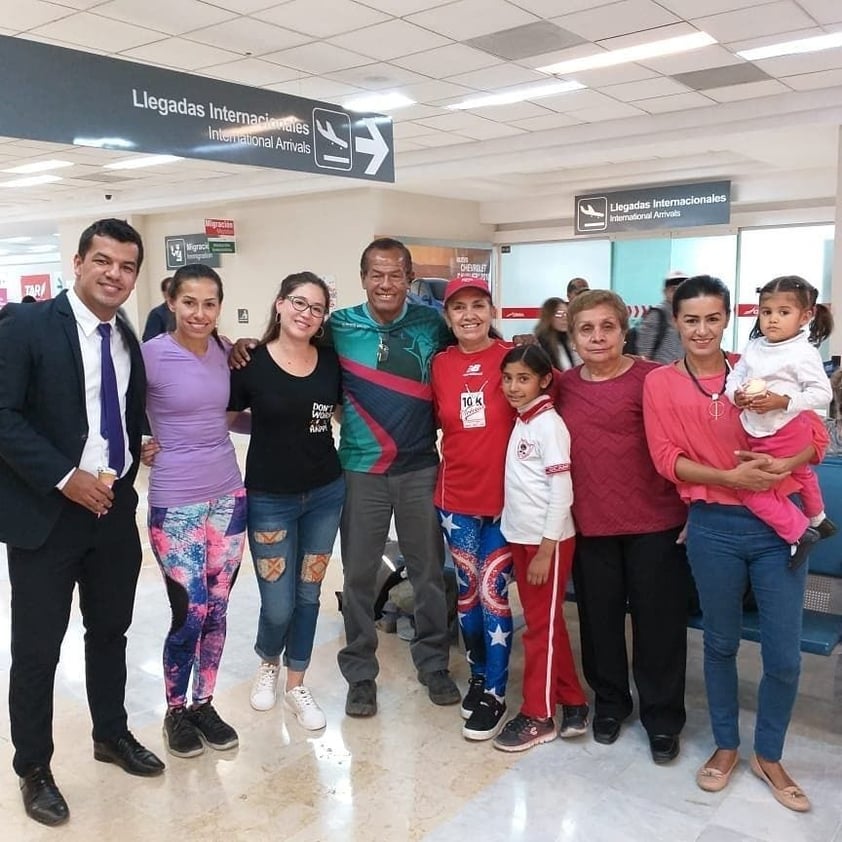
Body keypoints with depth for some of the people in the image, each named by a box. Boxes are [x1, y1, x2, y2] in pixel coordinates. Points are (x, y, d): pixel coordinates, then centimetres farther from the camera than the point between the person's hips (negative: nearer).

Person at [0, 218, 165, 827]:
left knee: (111, 631, 19)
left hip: (114, 510, 6)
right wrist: (64, 478, -21)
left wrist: (133, 463, 4)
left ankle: (112, 735, 40)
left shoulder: (130, 340, 8)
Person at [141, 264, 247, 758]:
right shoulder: (150, 354, -11)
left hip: (229, 495, 5)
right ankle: (175, 712, 24)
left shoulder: (224, 352, 4)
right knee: (191, 614, -1)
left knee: (217, 611, 12)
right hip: (176, 503, -5)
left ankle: (204, 704, 30)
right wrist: (138, 446, -8)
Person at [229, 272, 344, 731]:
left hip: (326, 494, 3)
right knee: (278, 604, 2)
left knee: (308, 594, 12)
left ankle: (296, 684, 32)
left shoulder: (330, 360, -1)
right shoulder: (251, 362, -11)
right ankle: (268, 664, 37)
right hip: (270, 499, -3)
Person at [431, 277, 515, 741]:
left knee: (492, 591, 0)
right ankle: (478, 676, 34)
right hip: (456, 495, 3)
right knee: (468, 590, 14)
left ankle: (495, 695, 16)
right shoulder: (440, 364, 1)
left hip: (505, 495, -3)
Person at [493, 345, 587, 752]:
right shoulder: (520, 422, 8)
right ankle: (571, 702, 29)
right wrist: (525, 541, 8)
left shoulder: (549, 424, -15)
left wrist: (546, 549, -17)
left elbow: (562, 492, -17)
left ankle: (538, 716, 17)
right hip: (520, 536, 8)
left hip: (547, 540, -8)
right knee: (546, 624, 16)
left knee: (542, 626, 4)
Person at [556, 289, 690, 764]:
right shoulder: (564, 386, 4)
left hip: (655, 522, -3)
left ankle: (663, 718, 26)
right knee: (600, 617, 15)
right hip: (591, 523, 4)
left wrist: (692, 509, -8)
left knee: (658, 620, 8)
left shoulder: (652, 379, -9)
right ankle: (610, 702, 36)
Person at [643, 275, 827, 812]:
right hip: (713, 528, 0)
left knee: (785, 654, 5)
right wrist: (731, 477, -19)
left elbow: (817, 437, 1)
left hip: (778, 524, 1)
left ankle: (769, 756, 29)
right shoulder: (660, 384, 0)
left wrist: (780, 466, -19)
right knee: (721, 643, 14)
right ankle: (726, 746, 36)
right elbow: (667, 459, -6)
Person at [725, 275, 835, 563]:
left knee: (752, 488, -11)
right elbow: (734, 376, 2)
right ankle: (817, 520, 57)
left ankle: (798, 532, 5)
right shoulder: (754, 347, -1)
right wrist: (737, 395, -19)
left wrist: (782, 401, -28)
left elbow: (822, 394, -20)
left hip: (784, 433, -8)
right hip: (760, 433, 8)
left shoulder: (803, 353, -20)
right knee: (801, 474, 31)